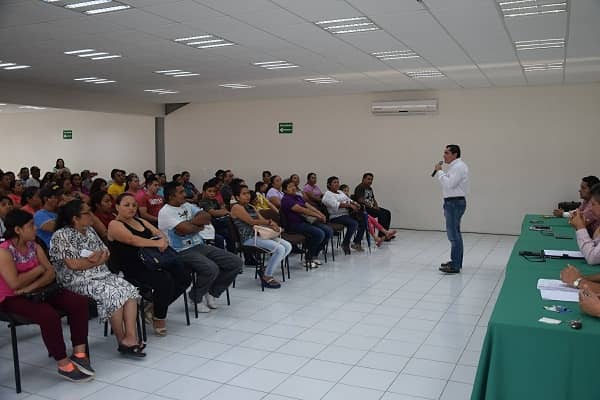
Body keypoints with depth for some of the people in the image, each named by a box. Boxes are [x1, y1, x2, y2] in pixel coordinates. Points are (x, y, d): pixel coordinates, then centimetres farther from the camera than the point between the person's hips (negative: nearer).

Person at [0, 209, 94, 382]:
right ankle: (63, 364, -19)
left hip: (36, 291, 7)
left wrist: (32, 286, -19)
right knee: (49, 315, -34)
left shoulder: (34, 246, 6)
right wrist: (38, 269, -10)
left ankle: (79, 353, -10)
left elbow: (51, 273, 0)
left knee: (79, 302, -11)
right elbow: (15, 283, -24)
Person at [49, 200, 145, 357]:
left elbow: (105, 252, 13)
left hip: (102, 275, 7)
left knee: (130, 290, -18)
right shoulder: (61, 236, -9)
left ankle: (131, 336, -26)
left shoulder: (89, 230, 14)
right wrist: (96, 260, -6)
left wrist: (97, 258, -11)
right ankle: (122, 340, -14)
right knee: (113, 294, -29)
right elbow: (73, 265, -17)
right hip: (78, 282, -7)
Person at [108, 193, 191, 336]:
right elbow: (132, 239, -21)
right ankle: (158, 318, -5)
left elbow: (158, 233, 9)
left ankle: (156, 306, 9)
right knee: (165, 280, -29)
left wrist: (163, 240, -15)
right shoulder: (115, 225, -3)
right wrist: (156, 243, -27)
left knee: (184, 278, -9)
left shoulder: (141, 221, 20)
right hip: (131, 270, -8)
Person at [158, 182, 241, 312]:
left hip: (199, 245, 8)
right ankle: (196, 297, -3)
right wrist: (199, 225, -2)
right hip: (182, 252, -8)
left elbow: (207, 217, 0)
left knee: (236, 262, -4)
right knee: (211, 269, -33)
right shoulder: (165, 212, -9)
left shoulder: (187, 206, 14)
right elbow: (186, 229, -22)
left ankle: (211, 292, 12)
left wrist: (190, 223, -14)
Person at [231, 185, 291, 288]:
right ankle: (267, 277, -8)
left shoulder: (251, 207, 23)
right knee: (279, 249, -23)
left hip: (260, 234, 9)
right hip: (249, 238, -9)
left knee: (288, 246, -3)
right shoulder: (237, 207, -5)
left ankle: (266, 270, 5)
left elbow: (262, 220, 13)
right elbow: (251, 222, -15)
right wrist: (269, 222, -9)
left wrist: (271, 225, -9)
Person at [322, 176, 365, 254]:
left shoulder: (340, 192, 26)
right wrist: (349, 205, -23)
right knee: (354, 223, -29)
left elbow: (349, 200, 20)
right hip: (336, 216, -8)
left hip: (347, 214, 8)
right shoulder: (328, 194, -3)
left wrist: (355, 204, -2)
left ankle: (357, 243, -2)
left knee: (363, 221, -9)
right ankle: (345, 244, -16)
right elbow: (336, 205, -18)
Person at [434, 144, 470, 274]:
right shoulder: (454, 166, 17)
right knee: (454, 234, 17)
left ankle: (455, 266, -9)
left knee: (453, 234, -11)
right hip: (452, 202, 11)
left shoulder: (458, 167, -15)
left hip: (455, 203, -11)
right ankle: (455, 261, 28)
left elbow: (449, 184, -23)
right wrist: (439, 172, 8)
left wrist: (439, 171, -16)